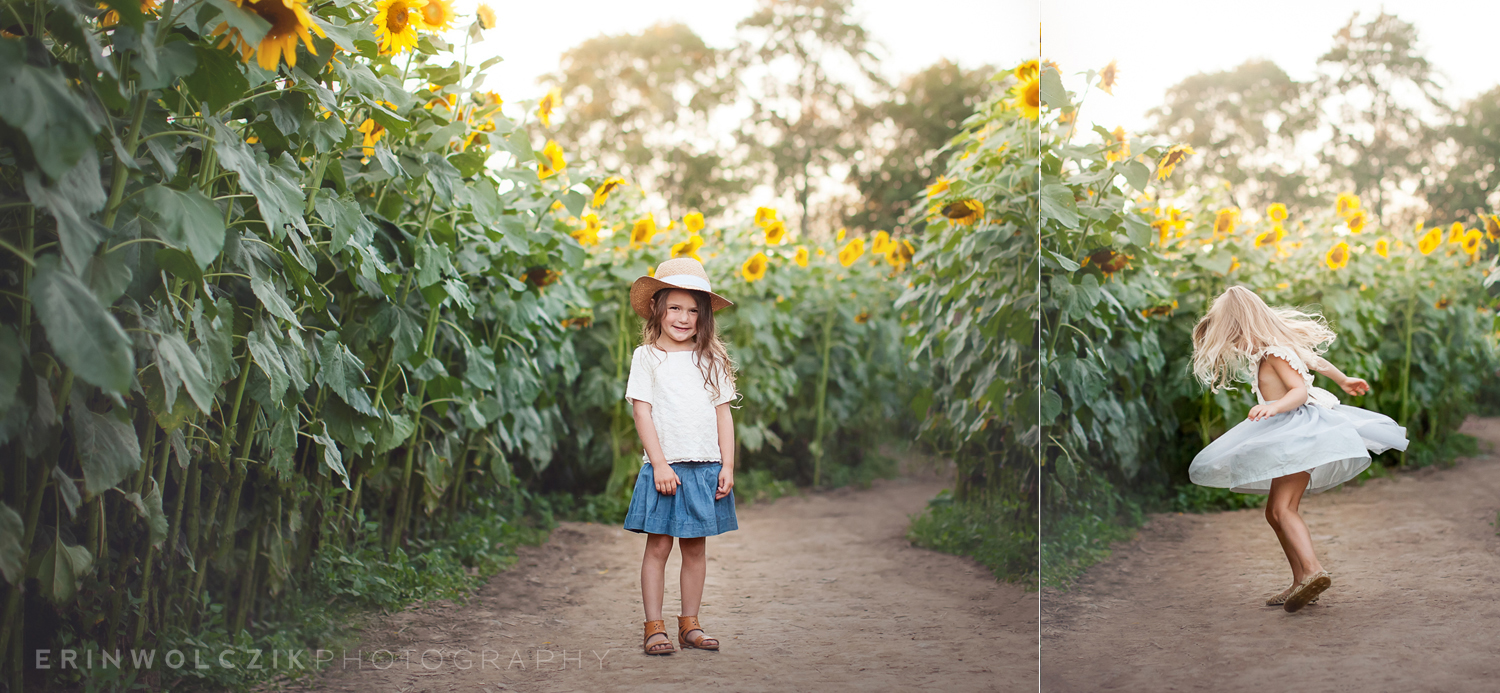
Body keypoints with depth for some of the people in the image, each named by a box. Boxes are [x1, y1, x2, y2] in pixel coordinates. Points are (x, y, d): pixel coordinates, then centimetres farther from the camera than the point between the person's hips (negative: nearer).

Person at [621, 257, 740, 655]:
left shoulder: (711, 360, 9)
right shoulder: (647, 357, 1)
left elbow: (723, 414, 9)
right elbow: (642, 412, -5)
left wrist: (727, 466, 1)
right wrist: (660, 464, -12)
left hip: (706, 468, 3)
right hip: (664, 468, -3)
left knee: (696, 547, 8)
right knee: (658, 546, 0)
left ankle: (690, 624, 19)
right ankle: (654, 628, 8)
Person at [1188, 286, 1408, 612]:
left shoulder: (1274, 353, -14)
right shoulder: (1267, 348, 15)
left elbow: (1300, 391, -24)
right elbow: (1313, 359, 30)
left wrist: (1273, 407, -43)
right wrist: (1342, 380, 45)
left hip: (1300, 432, -10)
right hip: (1288, 437, 10)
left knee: (1282, 509, -25)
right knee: (1275, 513, 8)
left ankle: (1313, 571, -39)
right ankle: (1301, 583, 8)